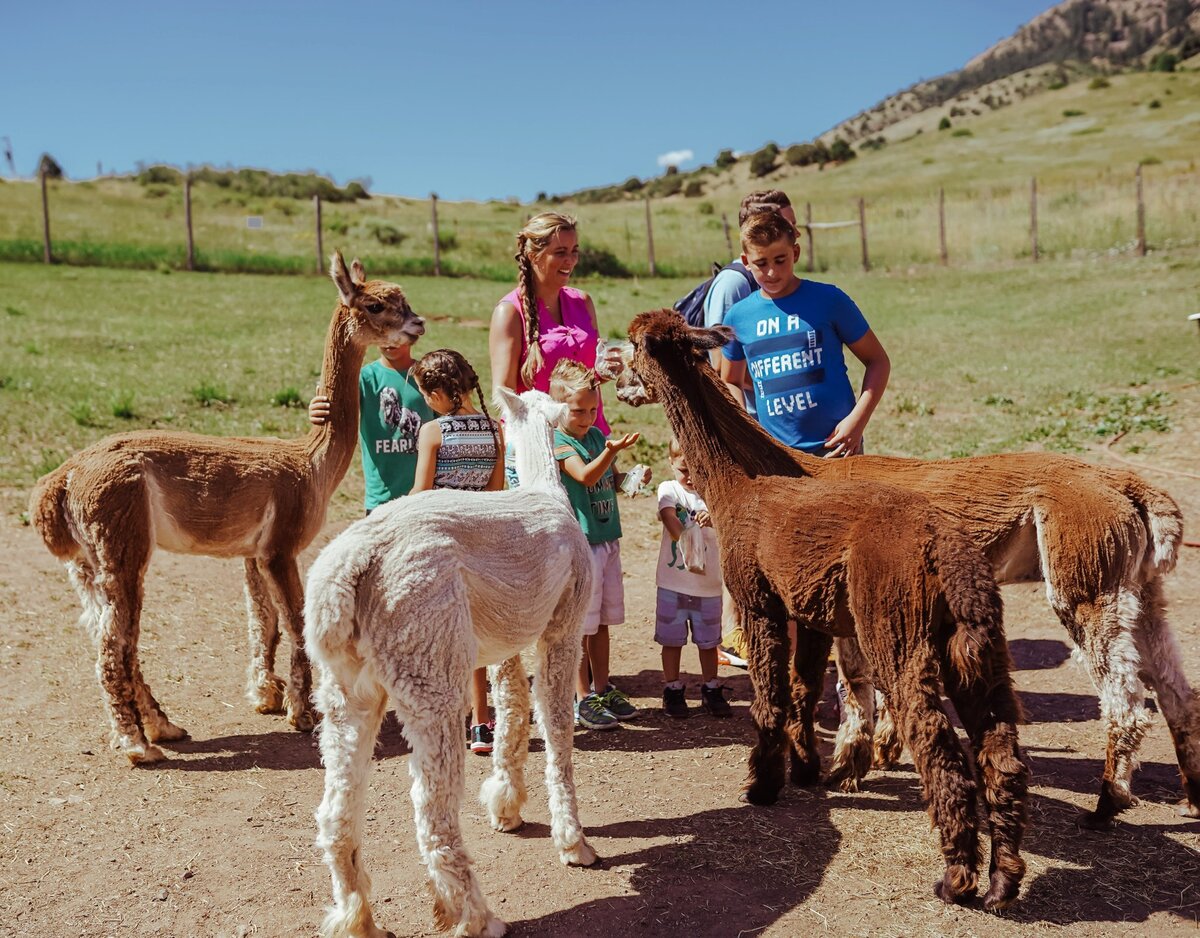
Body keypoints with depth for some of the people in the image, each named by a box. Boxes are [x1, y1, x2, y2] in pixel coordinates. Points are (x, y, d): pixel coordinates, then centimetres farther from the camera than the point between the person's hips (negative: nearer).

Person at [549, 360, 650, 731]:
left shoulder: (597, 435, 11)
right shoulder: (558, 441, -11)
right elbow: (586, 476, -27)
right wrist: (611, 450, -42)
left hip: (608, 539, 7)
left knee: (602, 620, 15)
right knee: (582, 623, 0)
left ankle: (602, 688, 27)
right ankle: (582, 699, 10)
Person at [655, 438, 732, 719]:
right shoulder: (668, 489, -3)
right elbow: (672, 522, -19)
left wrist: (713, 518, -39)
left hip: (708, 582, 1)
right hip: (673, 581, -1)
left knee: (708, 640, 12)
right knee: (672, 638, 9)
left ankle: (711, 690, 27)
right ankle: (673, 690, 24)